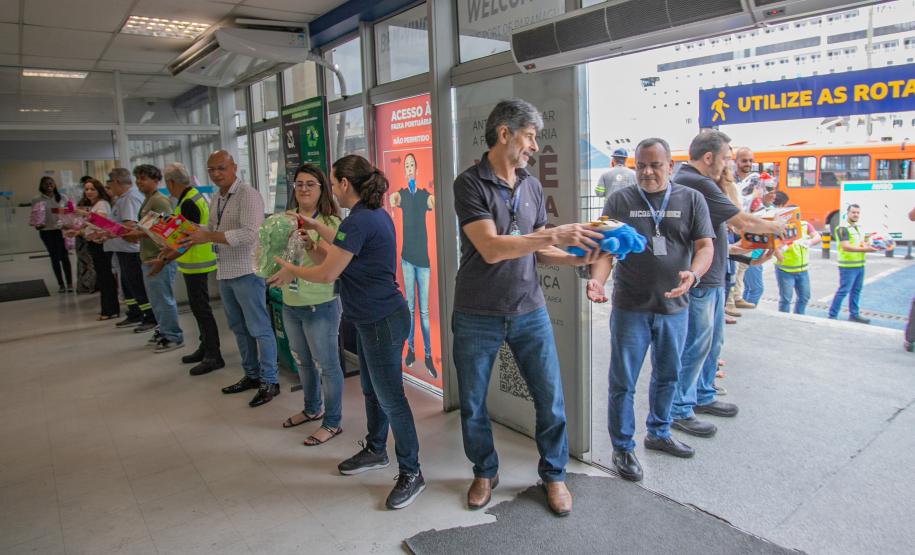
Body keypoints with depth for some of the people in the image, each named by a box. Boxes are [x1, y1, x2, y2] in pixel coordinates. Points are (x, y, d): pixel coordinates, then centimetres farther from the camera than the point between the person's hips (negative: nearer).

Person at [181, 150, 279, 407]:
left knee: (259, 329, -1)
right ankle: (251, 375, 29)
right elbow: (211, 229, 20)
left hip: (246, 272, -9)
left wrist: (209, 237, -25)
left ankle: (269, 381, 8)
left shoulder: (248, 195, -13)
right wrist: (194, 232, 1)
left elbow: (250, 233, -24)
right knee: (239, 328, 16)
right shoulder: (216, 199, 14)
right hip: (224, 272, 9)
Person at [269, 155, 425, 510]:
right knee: (371, 389, 22)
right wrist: (317, 227, 31)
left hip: (382, 321, -10)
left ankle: (411, 473, 11)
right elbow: (346, 248, 27)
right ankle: (375, 450, 40)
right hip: (372, 318, 10)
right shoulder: (375, 215, 10)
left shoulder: (359, 221, -21)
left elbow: (327, 274, -18)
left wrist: (291, 271, 0)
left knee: (389, 397, -2)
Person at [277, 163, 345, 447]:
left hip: (320, 306, -7)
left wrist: (310, 245, -37)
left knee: (326, 364, 3)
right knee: (302, 361, 21)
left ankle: (332, 422, 18)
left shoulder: (329, 223, -11)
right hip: (290, 304, 7)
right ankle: (312, 409, 41)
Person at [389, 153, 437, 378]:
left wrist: (435, 198, -38)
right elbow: (392, 199, -18)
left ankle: (428, 355, 9)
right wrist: (392, 200, -40)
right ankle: (410, 349, 21)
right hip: (407, 257, 0)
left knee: (424, 310, 3)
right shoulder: (402, 194, 2)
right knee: (410, 307, 8)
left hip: (423, 257, 0)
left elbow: (436, 205, -18)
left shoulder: (425, 195, 1)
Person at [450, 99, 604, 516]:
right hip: (477, 317, -3)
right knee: (472, 404, 11)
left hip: (529, 312, 4)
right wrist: (556, 234, -24)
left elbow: (538, 252, 10)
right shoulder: (470, 184, -11)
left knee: (551, 399, 7)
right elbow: (491, 248, -22)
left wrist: (578, 259, -8)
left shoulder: (532, 187, 6)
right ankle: (485, 473, 36)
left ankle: (554, 474, 30)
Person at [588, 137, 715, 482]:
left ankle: (659, 433, 41)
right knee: (623, 382, 4)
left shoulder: (691, 200, 2)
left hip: (675, 308, 3)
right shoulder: (620, 202, -2)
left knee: (667, 376, 19)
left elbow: (705, 246, -5)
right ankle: (623, 448, 20)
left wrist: (693, 275, -26)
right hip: (630, 308, -2)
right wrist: (597, 279, -28)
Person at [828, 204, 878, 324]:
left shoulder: (858, 228, 16)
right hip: (848, 266, -9)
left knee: (856, 290, 13)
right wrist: (865, 249, -24)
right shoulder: (842, 228, -11)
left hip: (860, 265, 9)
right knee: (843, 291, -8)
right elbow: (845, 247, -20)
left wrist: (871, 246, 5)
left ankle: (854, 315, 21)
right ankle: (832, 316, -2)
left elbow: (862, 243, 26)